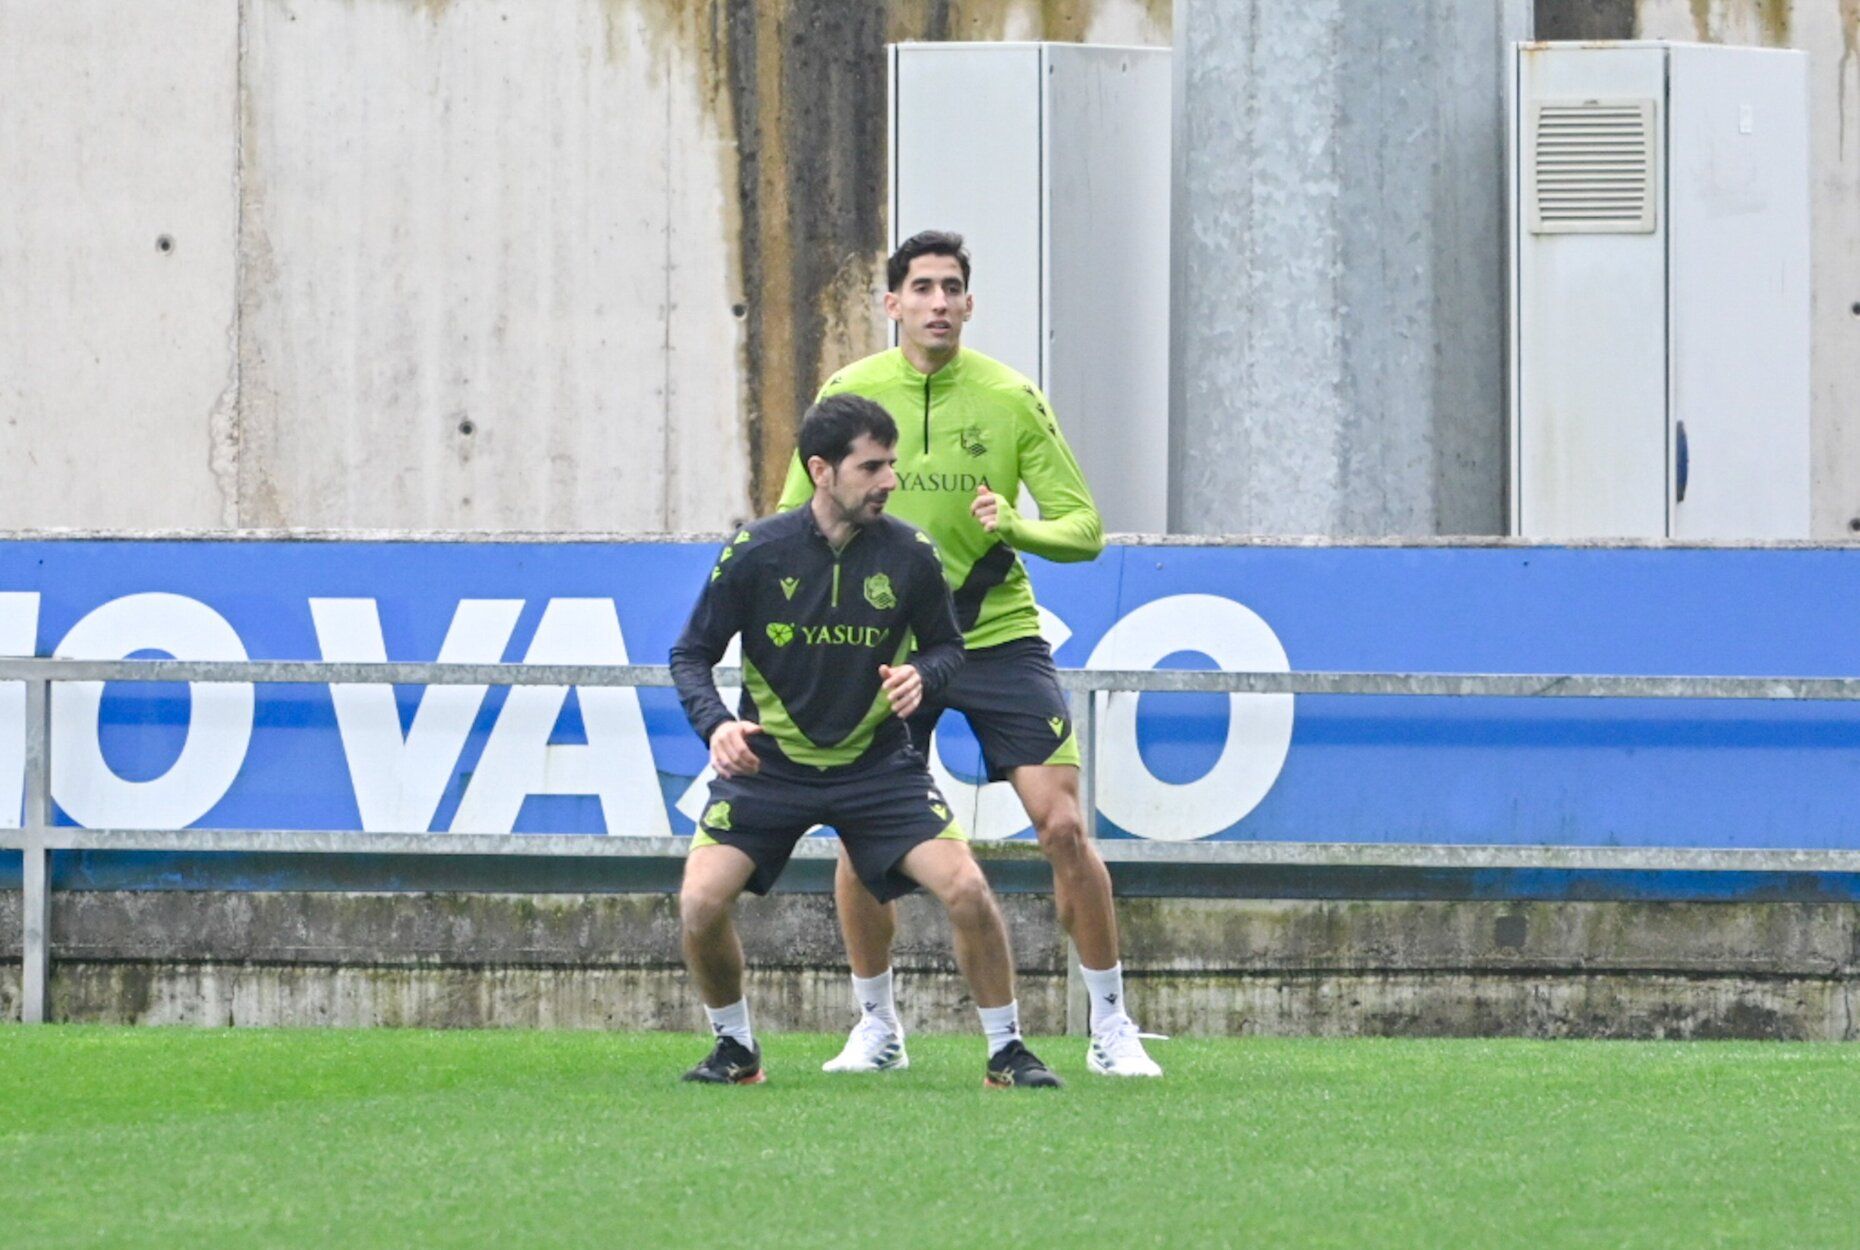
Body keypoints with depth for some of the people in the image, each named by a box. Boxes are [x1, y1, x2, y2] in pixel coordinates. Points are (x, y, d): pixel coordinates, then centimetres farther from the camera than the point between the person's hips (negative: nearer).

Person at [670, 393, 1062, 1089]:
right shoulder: (756, 554, -12)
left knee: (966, 888, -16)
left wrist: (921, 675, -17)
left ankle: (1006, 1051, 3)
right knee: (701, 902, -18)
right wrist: (715, 724, -23)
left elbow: (948, 646, 7)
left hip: (876, 763, 1)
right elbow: (691, 654, -3)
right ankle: (735, 1049, 8)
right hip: (767, 763, -1)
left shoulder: (909, 555, -9)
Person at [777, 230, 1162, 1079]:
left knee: (1063, 825, -10)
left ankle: (1111, 1030, 1)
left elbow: (1084, 527, -2)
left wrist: (1015, 528, -22)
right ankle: (877, 1028, 16)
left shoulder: (1012, 399, -2)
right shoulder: (849, 395, 0)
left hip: (998, 635, -1)